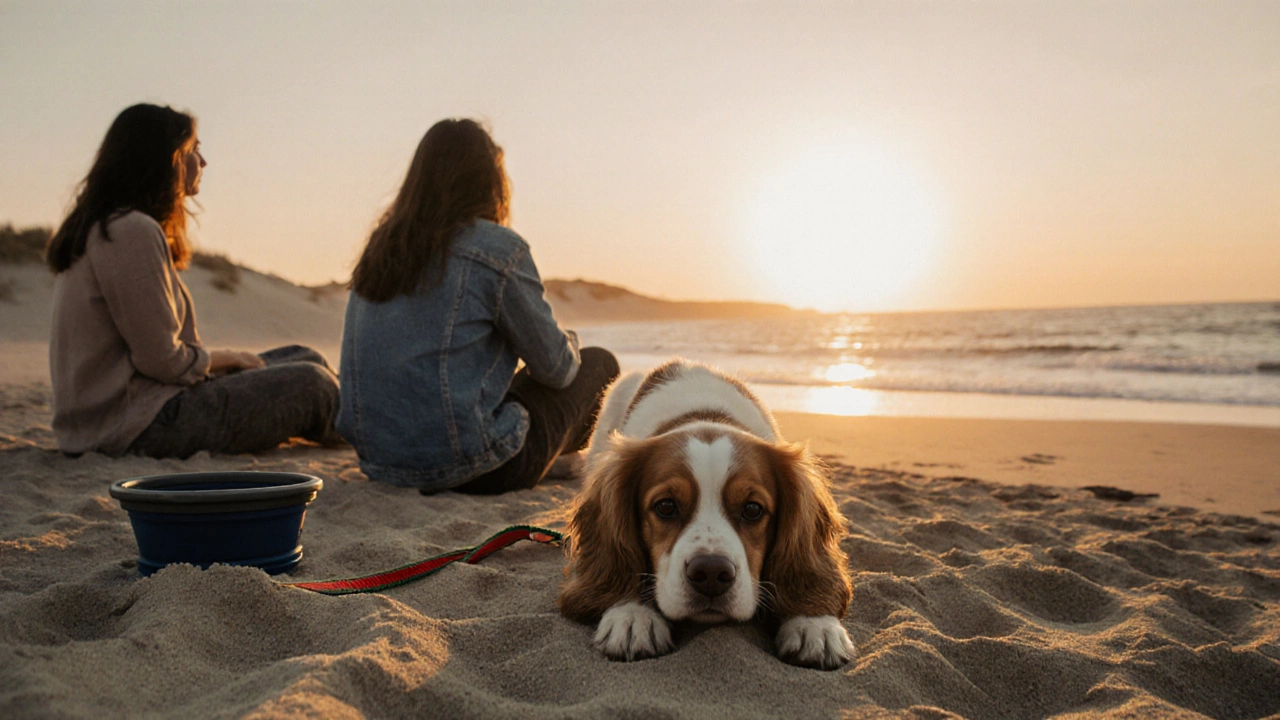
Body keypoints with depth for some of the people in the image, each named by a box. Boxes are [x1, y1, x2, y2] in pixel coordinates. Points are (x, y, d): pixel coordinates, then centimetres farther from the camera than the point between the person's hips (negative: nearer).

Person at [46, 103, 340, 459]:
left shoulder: (101, 227, 14)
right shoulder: (132, 230, -18)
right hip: (142, 425, -10)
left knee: (304, 359, 12)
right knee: (311, 383, -8)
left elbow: (151, 347, 12)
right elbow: (162, 360, -21)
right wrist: (227, 357, -3)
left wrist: (228, 359, 5)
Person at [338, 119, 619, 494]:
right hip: (469, 466, -7)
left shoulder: (380, 246, 6)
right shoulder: (498, 248, -14)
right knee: (600, 364, 17)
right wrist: (569, 342, 20)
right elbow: (554, 367, -7)